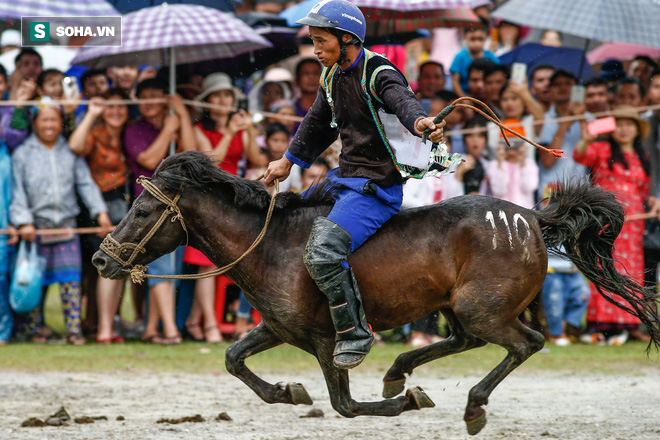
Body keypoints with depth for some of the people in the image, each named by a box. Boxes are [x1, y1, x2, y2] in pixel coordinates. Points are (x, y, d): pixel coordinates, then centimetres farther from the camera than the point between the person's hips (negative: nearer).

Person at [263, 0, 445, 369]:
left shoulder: (378, 73, -16)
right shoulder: (332, 78, 11)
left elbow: (402, 100, -38)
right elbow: (318, 125, 29)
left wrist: (420, 121, -62)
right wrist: (289, 161, 42)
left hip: (376, 186, -10)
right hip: (346, 177, 10)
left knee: (323, 252, -26)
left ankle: (355, 334, -14)